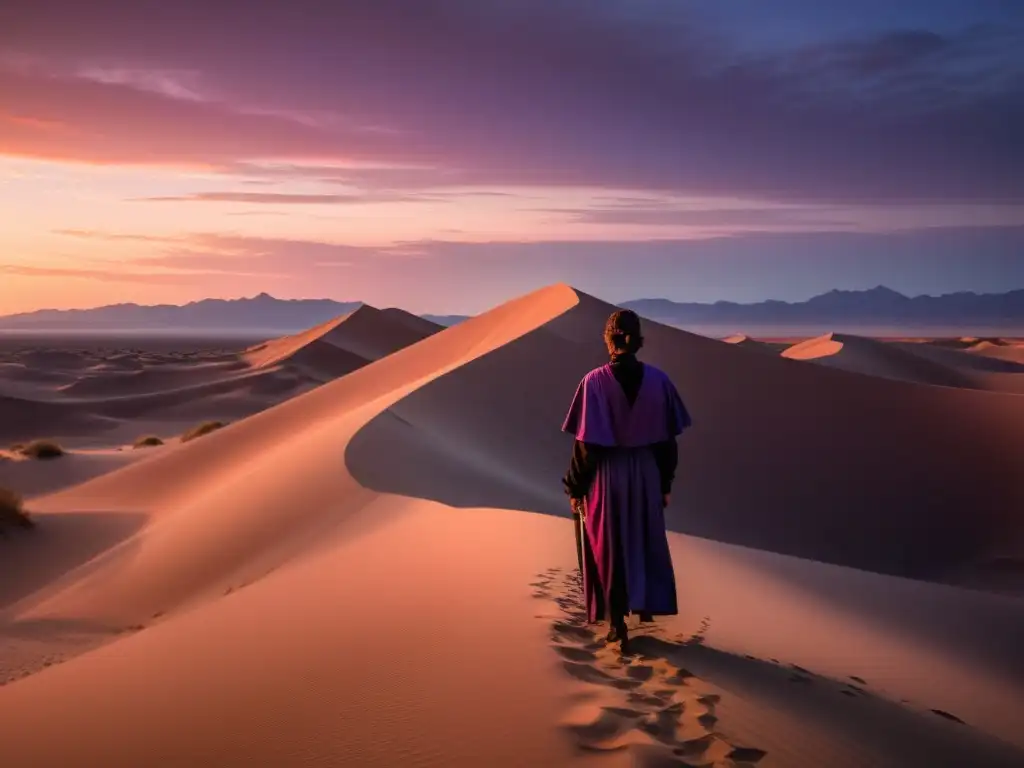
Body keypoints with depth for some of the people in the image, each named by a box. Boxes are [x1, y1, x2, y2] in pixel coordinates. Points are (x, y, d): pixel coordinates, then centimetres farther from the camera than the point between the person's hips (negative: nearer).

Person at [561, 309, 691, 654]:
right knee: (645, 541, 24)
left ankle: (618, 626, 16)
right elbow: (667, 440, -3)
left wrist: (575, 489, -4)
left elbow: (586, 443, -15)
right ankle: (646, 604, 42)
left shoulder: (594, 381, -17)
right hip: (646, 473, 3)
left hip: (606, 476, -3)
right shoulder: (658, 380, -8)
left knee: (608, 548, 12)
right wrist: (666, 483, 10)